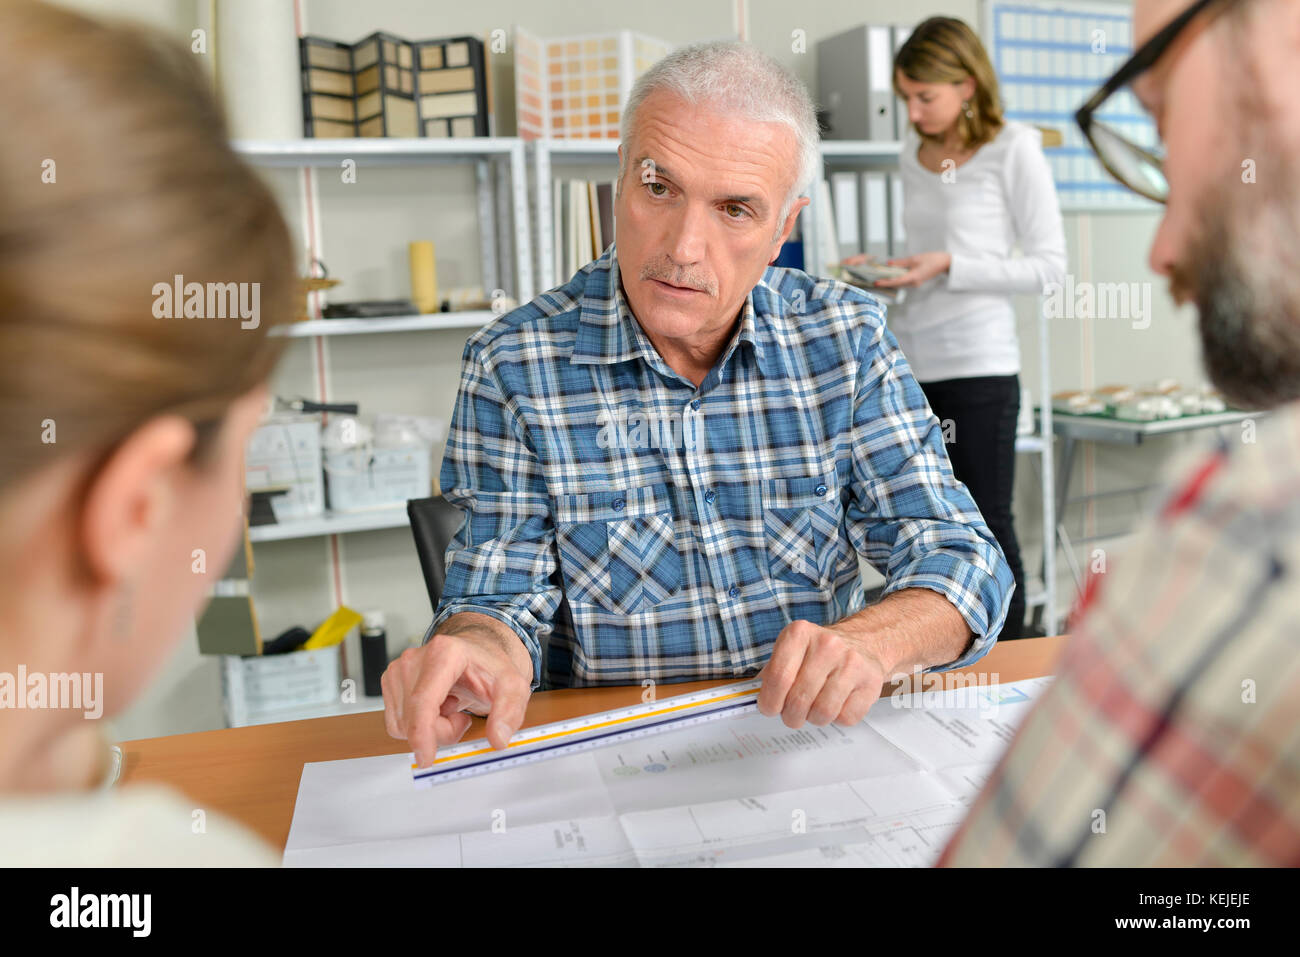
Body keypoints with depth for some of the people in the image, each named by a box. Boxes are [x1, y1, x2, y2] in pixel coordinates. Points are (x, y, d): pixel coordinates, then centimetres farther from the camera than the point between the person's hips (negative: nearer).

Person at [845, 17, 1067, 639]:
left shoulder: (1012, 151, -2)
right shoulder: (913, 155, 15)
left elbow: (1049, 266, -6)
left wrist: (947, 266, -14)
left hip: (977, 365, -6)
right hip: (908, 364, 6)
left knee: (987, 528, 0)